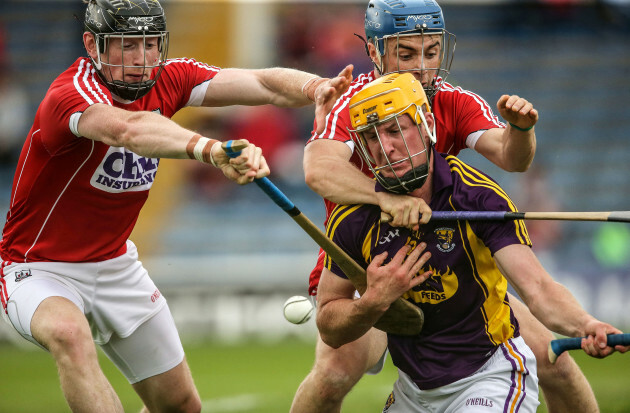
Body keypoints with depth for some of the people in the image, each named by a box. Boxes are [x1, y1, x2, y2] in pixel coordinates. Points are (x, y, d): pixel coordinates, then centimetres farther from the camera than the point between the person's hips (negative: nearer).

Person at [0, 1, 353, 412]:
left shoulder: (166, 79, -7)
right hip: (40, 270, -7)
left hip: (115, 265, 7)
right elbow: (127, 129, -50)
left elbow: (266, 85, -18)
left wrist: (315, 88, -40)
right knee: (70, 334, -40)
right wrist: (211, 149, -67)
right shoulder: (72, 93, -28)